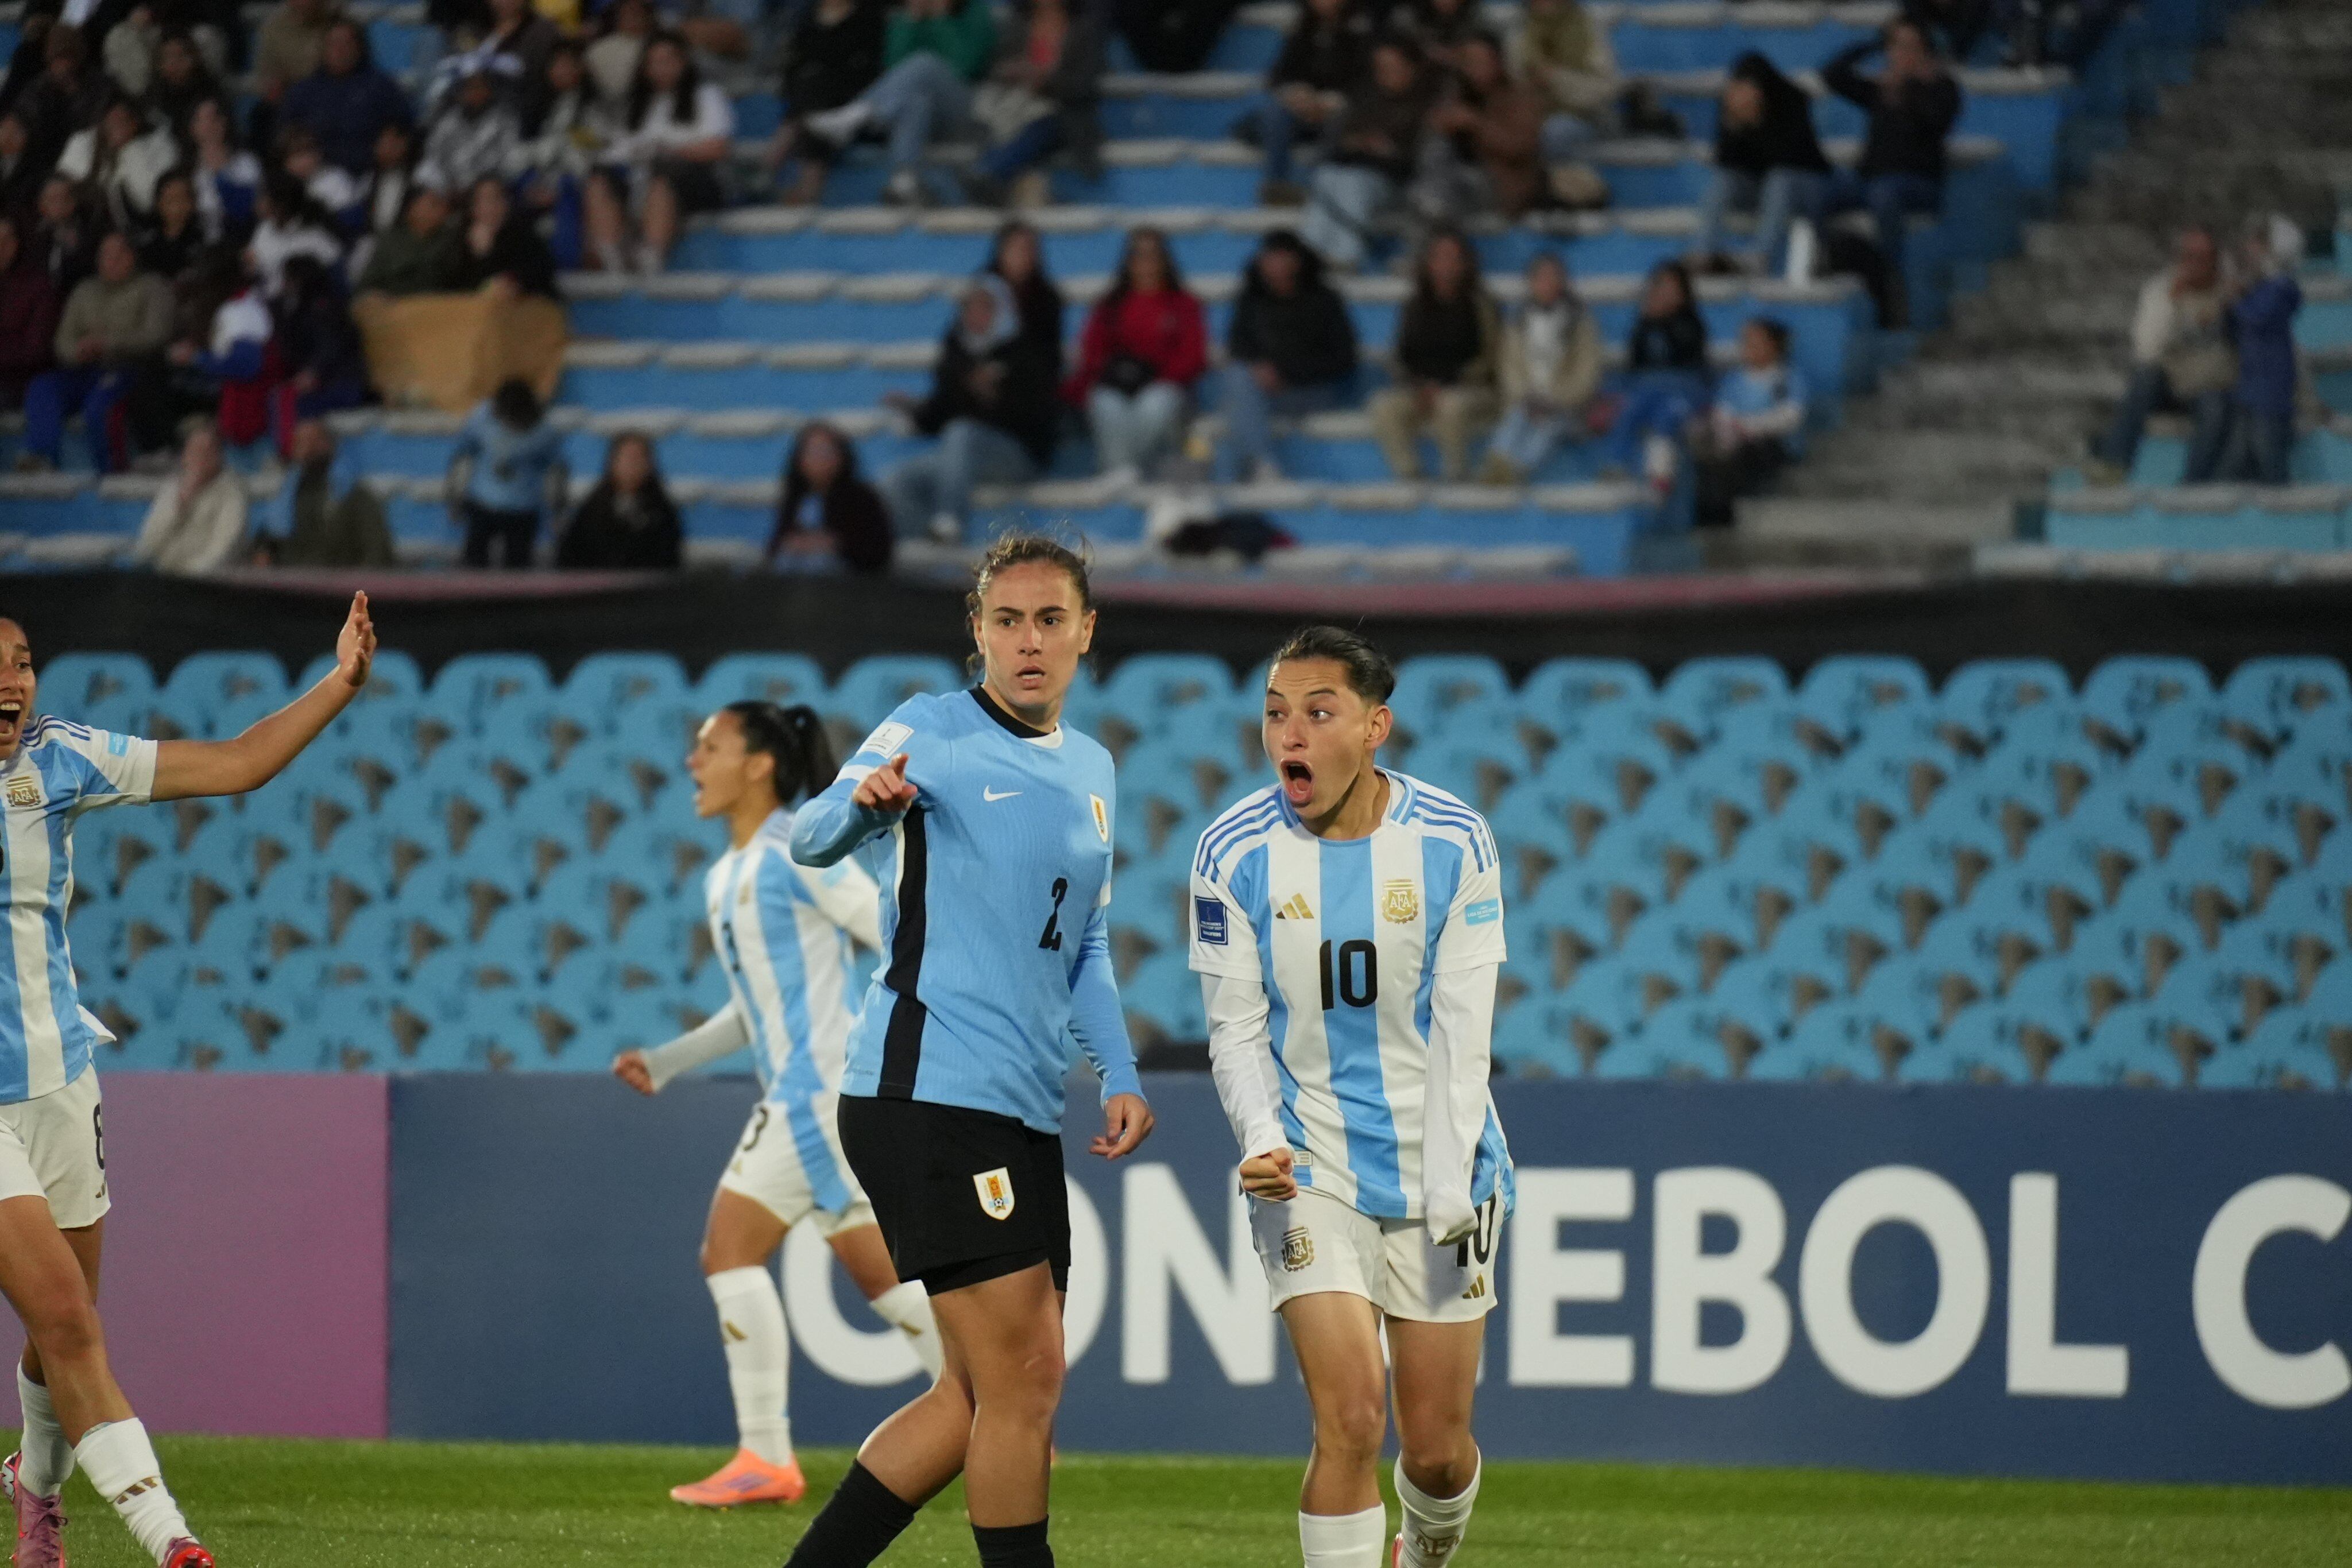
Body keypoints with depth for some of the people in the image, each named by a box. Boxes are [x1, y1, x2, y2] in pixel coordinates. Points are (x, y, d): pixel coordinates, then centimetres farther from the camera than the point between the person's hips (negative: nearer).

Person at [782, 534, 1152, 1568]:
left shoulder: (1091, 770, 18)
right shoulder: (934, 731, -5)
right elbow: (813, 841, -18)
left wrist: (1120, 1076, 13)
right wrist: (860, 802, -41)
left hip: (1022, 1113, 8)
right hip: (926, 1089, -8)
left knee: (983, 1397, 9)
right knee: (1025, 1380, -11)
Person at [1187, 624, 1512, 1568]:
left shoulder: (1453, 842, -8)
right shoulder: (1235, 853, -8)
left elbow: (1463, 1026, -8)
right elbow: (1236, 1030, -4)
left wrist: (1452, 1176, -17)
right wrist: (1262, 1137, -23)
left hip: (1437, 1162, 1)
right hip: (1309, 1165, -1)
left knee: (1437, 1443, 7)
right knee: (1350, 1417, -18)